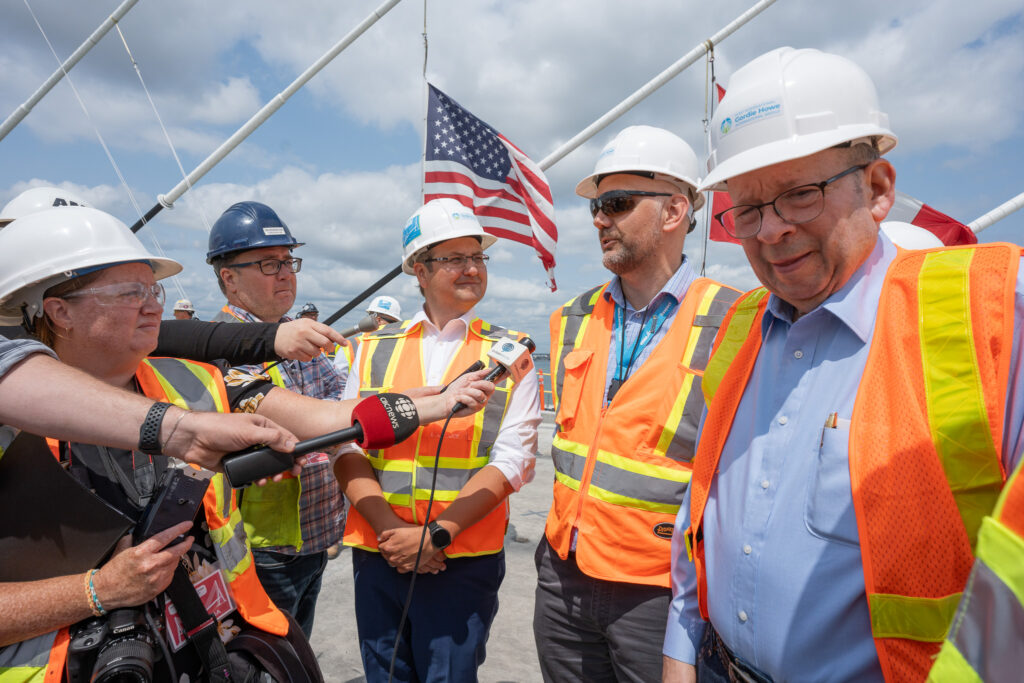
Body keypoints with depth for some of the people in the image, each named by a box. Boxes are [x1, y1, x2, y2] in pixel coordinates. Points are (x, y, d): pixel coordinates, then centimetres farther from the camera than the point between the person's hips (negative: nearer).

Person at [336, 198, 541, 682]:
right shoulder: (374, 349, 6)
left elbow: (511, 462, -7)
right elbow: (347, 448, 2)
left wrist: (436, 534, -14)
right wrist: (390, 529, -10)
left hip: (464, 557, -2)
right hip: (378, 552, 3)